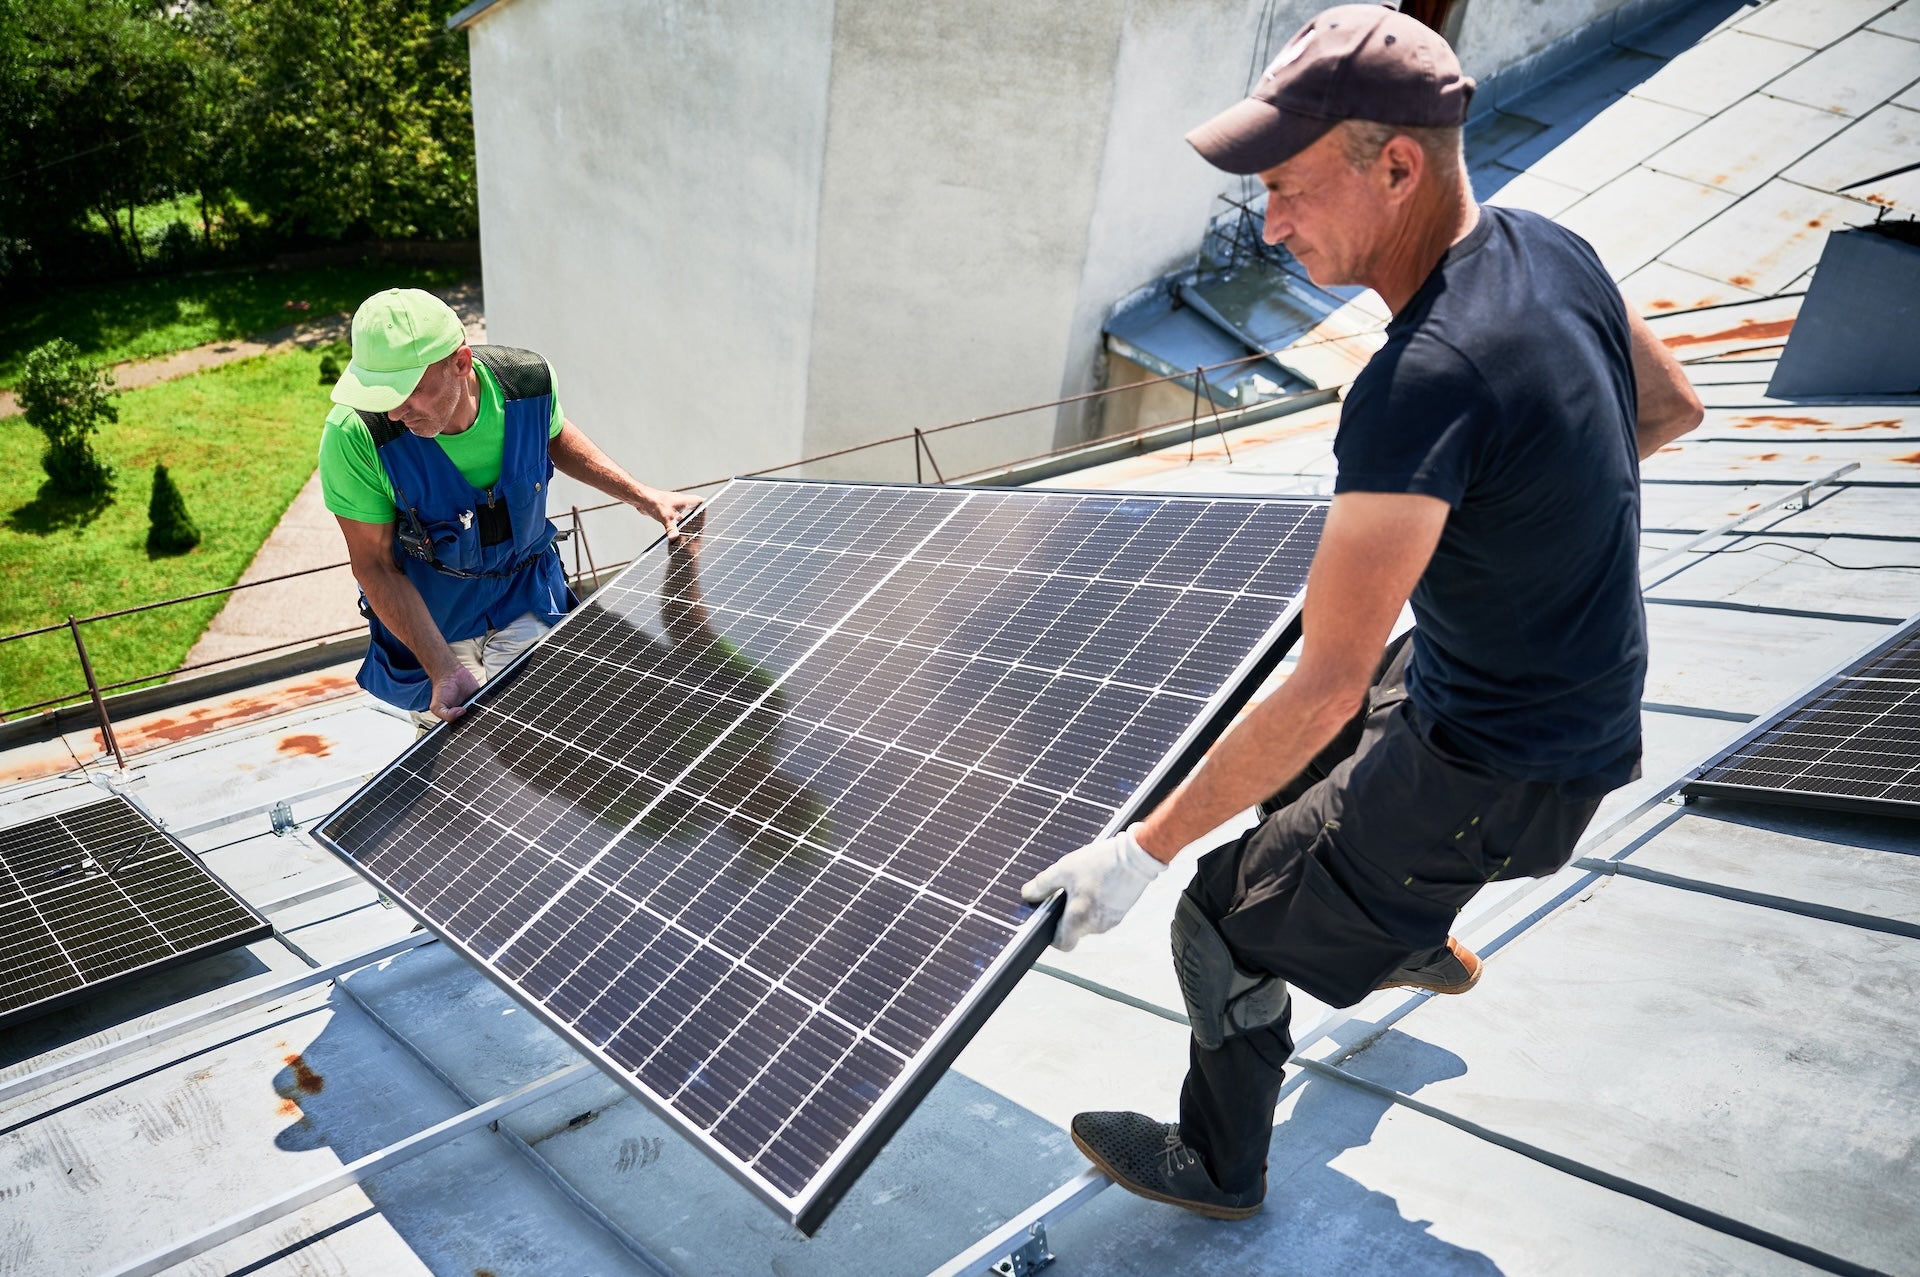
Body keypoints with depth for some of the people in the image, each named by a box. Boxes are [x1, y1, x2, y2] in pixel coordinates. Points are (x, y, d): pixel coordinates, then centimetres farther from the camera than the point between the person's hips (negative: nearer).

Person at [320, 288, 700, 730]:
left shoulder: (527, 380, -23)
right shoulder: (355, 436, -31)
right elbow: (375, 565, -20)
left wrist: (640, 495, 2)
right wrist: (444, 670, -26)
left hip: (526, 597, 2)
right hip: (428, 617, -2)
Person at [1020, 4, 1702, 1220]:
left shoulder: (1421, 387, -36)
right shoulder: (1551, 248, -7)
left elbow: (1326, 685, -34)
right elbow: (1671, 407, 10)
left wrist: (1141, 850, -26)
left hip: (1498, 777, -9)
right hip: (1585, 693, 9)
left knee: (1226, 923, 3)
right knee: (1294, 777, 30)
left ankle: (1219, 1165, 30)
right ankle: (1422, 945, 56)